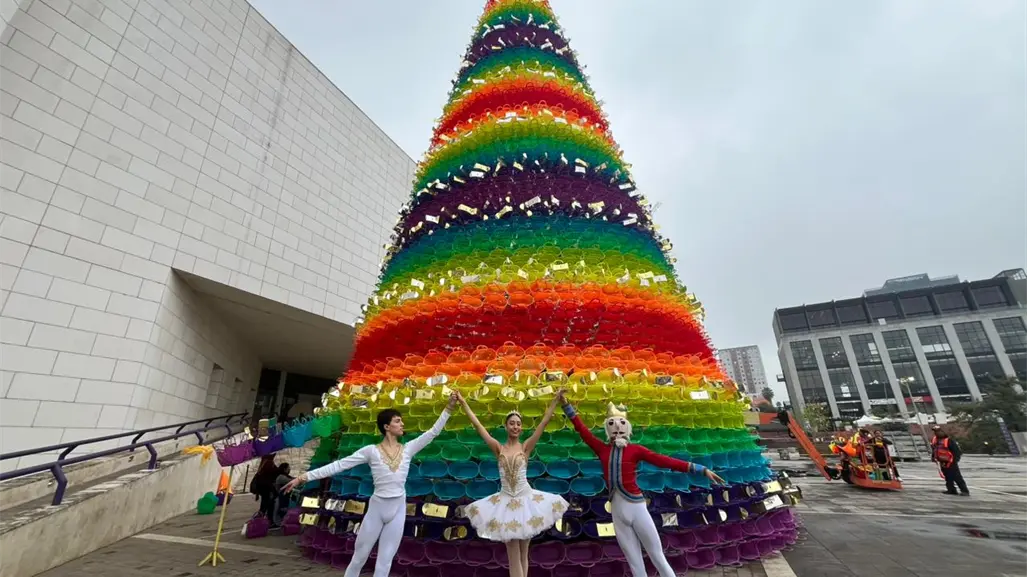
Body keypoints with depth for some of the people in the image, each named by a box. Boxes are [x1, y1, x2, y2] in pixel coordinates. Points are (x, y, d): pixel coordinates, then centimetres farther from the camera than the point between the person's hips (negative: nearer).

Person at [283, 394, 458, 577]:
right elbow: (339, 465, -8)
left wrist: (449, 407, -12)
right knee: (359, 556, 14)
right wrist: (304, 477, -13)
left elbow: (433, 432, -5)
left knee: (385, 561, 10)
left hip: (398, 509, 2)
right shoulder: (371, 451, -8)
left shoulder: (408, 449, -2)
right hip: (376, 507, -1)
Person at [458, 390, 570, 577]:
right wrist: (463, 403, -9)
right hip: (506, 501, 0)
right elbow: (477, 425, -6)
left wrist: (556, 400, -17)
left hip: (526, 499, 0)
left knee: (523, 553, 13)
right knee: (513, 555, 7)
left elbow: (544, 423, -11)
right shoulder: (498, 448, -2)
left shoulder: (526, 447, -4)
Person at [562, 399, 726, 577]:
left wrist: (702, 470, -11)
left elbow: (664, 461, -8)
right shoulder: (602, 449, 2)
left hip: (636, 507, -2)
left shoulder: (636, 449, -5)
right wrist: (566, 404, 0)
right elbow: (582, 430, 1)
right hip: (617, 511, 3)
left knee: (658, 557, 9)